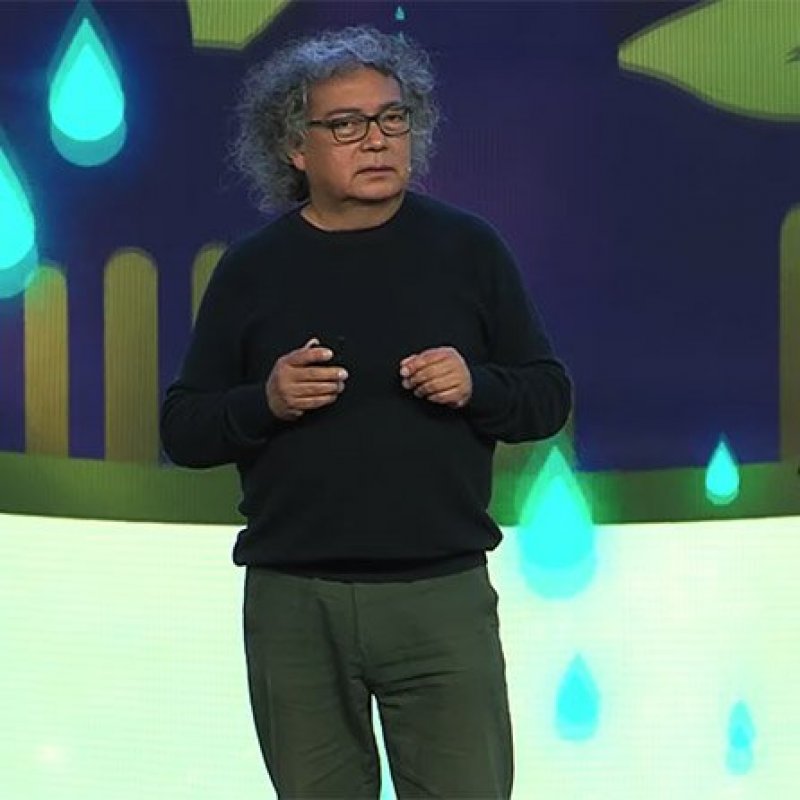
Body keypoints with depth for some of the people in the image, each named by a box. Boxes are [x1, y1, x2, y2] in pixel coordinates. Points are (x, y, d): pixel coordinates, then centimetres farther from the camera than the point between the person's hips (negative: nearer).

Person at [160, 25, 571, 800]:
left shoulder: (467, 248, 5)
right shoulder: (250, 270, 6)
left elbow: (549, 395, 9)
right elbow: (182, 429, 7)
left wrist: (477, 387, -12)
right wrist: (265, 402, -13)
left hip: (443, 592, -1)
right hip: (291, 602, 1)